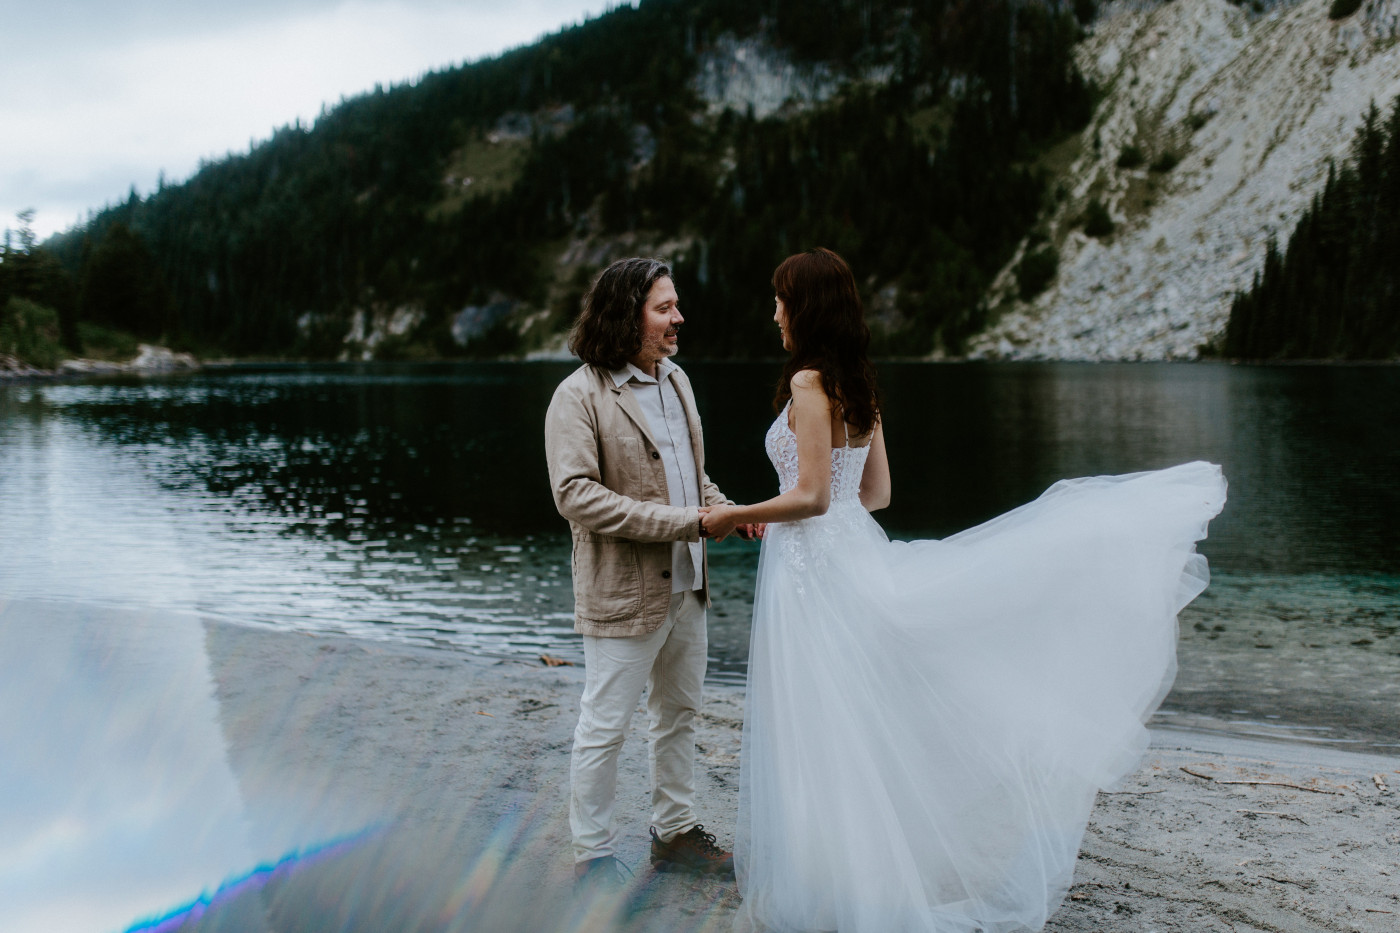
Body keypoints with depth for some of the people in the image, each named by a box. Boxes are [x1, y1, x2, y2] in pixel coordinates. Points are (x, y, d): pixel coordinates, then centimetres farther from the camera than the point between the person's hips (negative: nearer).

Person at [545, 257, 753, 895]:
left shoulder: (675, 380, 9)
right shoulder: (579, 397, -15)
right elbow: (575, 495, -24)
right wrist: (680, 522, -24)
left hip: (686, 583, 8)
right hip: (623, 591, -8)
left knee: (679, 713, 19)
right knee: (604, 727, 4)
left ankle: (675, 832, 36)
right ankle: (592, 857, 19)